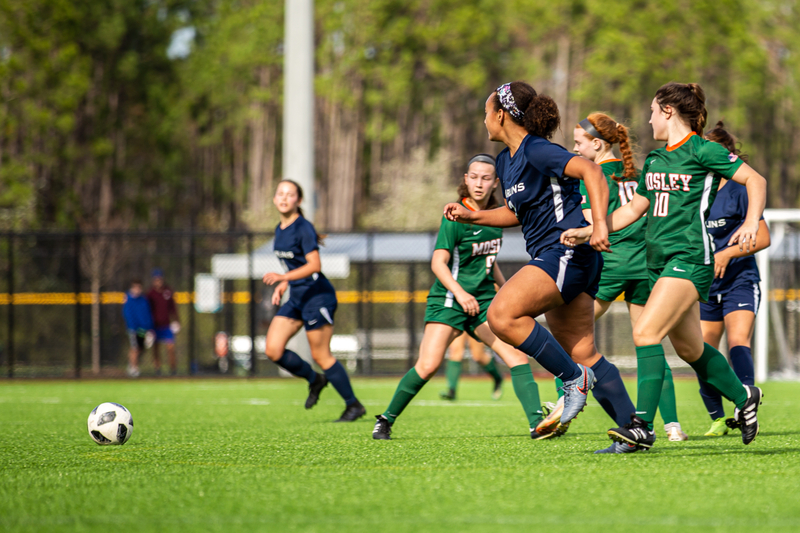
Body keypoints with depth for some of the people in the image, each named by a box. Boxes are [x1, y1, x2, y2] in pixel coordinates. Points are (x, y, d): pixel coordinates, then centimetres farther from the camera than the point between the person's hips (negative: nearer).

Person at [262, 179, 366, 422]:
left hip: (317, 295, -8)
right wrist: (283, 285, 11)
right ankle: (314, 380, 20)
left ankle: (354, 405, 9)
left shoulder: (303, 229, -15)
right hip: (296, 297, 8)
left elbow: (314, 265, -24)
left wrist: (283, 277, -32)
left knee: (321, 356, -4)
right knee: (273, 350, -2)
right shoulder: (280, 230, 11)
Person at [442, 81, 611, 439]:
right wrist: (470, 216, 17)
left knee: (502, 314, -22)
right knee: (581, 352, 6)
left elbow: (590, 170, -24)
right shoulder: (505, 161, 17)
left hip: (567, 250, -10)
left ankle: (573, 378, -14)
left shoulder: (536, 151, -12)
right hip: (549, 257, 10)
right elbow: (515, 214, 30)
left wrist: (600, 224, -33)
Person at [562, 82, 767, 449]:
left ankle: (643, 425, -24)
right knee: (690, 348, 15)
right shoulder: (654, 160, 16)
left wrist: (751, 223, -20)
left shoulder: (702, 151, -7)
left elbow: (755, 180, -5)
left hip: (689, 258, -9)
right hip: (659, 260, 9)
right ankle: (743, 397, 36)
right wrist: (587, 231, 17)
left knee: (646, 333, -21)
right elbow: (633, 209, 24)